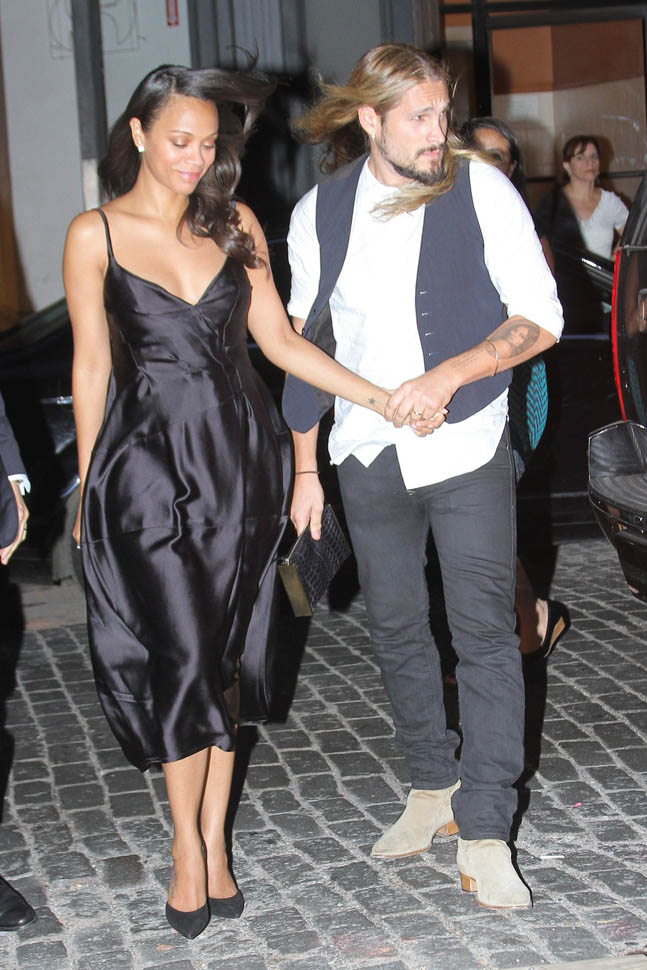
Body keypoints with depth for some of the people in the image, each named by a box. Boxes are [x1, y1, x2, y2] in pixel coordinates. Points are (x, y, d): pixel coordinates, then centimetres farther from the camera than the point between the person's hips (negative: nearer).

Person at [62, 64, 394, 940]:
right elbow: (92, 367, 1)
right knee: (180, 654, -6)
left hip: (241, 454, 3)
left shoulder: (236, 225, 7)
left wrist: (381, 397, -1)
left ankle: (214, 839, 20)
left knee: (226, 653, 7)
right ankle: (189, 842, 12)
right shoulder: (95, 236, -2)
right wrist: (88, 487, 3)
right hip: (150, 462, -3)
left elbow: (279, 338, 7)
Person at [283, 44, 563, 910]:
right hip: (368, 454, 4)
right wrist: (305, 468, 9)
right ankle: (432, 788, 31)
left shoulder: (481, 189, -7)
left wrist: (448, 376, -22)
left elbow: (540, 317, -8)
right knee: (395, 629, 13)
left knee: (485, 632, -4)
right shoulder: (320, 213, 1)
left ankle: (484, 834, 4)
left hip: (467, 448, -3)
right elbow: (305, 344, 9)